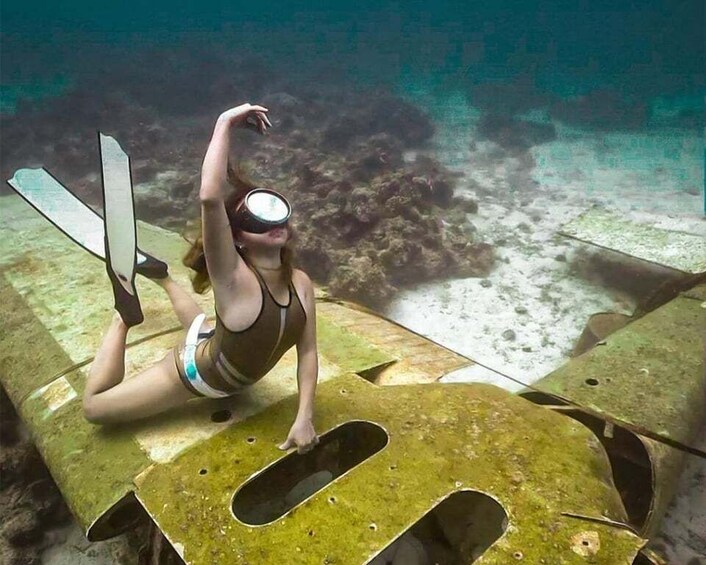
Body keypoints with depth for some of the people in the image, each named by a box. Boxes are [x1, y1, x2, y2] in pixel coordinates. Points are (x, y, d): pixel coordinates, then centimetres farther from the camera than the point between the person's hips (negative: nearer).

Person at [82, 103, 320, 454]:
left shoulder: (300, 282, -21)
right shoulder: (233, 279, -39)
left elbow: (308, 351, -15)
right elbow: (209, 196, -55)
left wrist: (305, 417, -24)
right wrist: (225, 124, -50)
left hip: (232, 376, 6)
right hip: (196, 371, -5)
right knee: (94, 407, 4)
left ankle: (165, 281, 51)